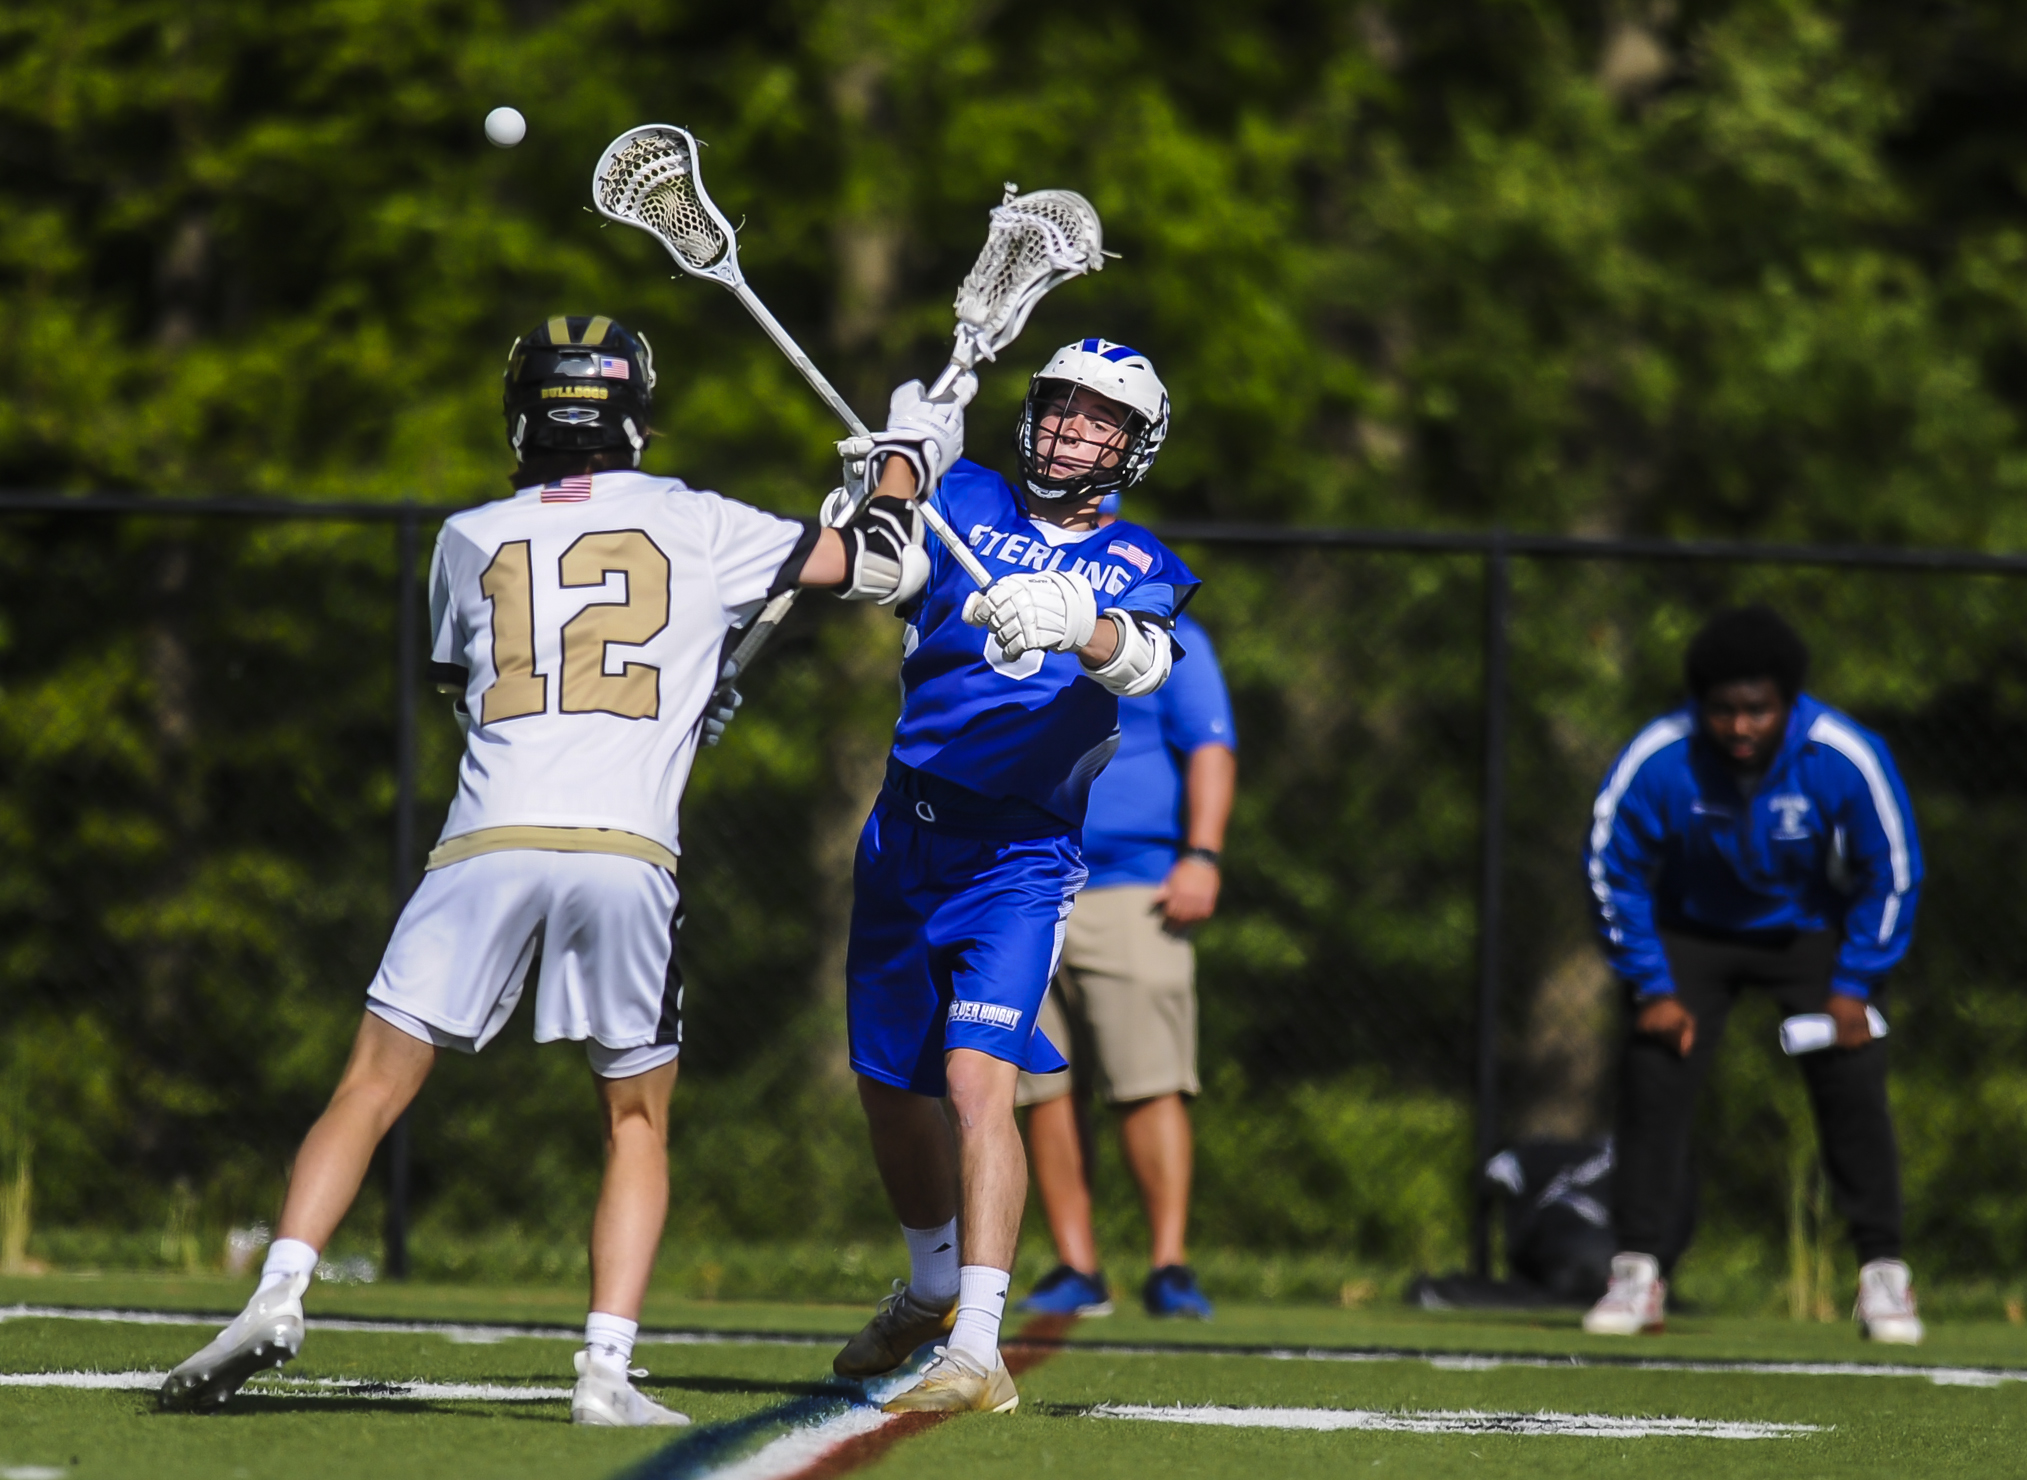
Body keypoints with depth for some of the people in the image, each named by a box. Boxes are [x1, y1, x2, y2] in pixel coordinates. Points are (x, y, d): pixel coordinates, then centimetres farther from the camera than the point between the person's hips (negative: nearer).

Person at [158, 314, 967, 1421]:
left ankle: (280, 1294, -13)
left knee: (371, 1092, 6)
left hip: (490, 840, 0)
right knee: (637, 1122, 13)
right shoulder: (701, 527, 12)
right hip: (629, 854, 0)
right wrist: (907, 458, 39)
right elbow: (876, 567, 21)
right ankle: (607, 1370, 0)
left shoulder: (471, 540, 16)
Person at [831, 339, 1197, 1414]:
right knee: (890, 1084, 14)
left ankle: (977, 1353, -25)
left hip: (1017, 860, -3)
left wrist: (1077, 623, -40)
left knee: (977, 1080, -20)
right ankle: (932, 1288, 41)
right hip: (903, 839, 3)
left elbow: (1143, 663, -19)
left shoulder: (1135, 568, 3)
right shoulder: (966, 503, 6)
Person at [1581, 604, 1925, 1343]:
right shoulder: (1657, 761, -27)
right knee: (1652, 1079, -13)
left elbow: (1892, 875, -12)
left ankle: (1882, 1274, 0)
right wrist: (1652, 988, -14)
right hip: (1692, 933, 1)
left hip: (1813, 934, -1)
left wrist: (1853, 987, -15)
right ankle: (1639, 1271, -5)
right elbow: (1613, 872, -11)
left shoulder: (1846, 758, -28)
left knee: (1853, 1084, -12)